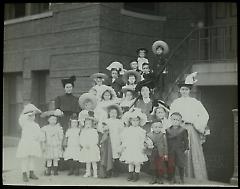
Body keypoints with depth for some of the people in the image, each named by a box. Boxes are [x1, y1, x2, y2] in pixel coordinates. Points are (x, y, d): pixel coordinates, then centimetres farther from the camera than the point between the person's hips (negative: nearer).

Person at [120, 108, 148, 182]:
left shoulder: (141, 131, -2)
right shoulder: (127, 130, 5)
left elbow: (142, 141, -2)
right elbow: (124, 140, 9)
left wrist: (142, 148, -7)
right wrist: (123, 147, 4)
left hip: (137, 149, -3)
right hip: (129, 149, 3)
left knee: (137, 163, 1)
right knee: (130, 163, 10)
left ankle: (136, 175, 12)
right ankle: (130, 174, 21)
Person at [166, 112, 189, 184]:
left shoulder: (183, 130, 0)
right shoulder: (168, 130, 6)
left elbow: (186, 140, 1)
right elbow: (166, 140, 6)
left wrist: (186, 148, -6)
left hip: (180, 151, -2)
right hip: (171, 151, 2)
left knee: (180, 165, 3)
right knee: (171, 165, 6)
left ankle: (182, 179, 15)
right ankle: (172, 178, 20)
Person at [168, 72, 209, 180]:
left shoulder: (195, 102, 9)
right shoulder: (175, 103, 14)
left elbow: (205, 115, 5)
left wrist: (199, 126, -1)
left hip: (192, 130, -1)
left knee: (195, 152, -5)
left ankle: (199, 178, -2)